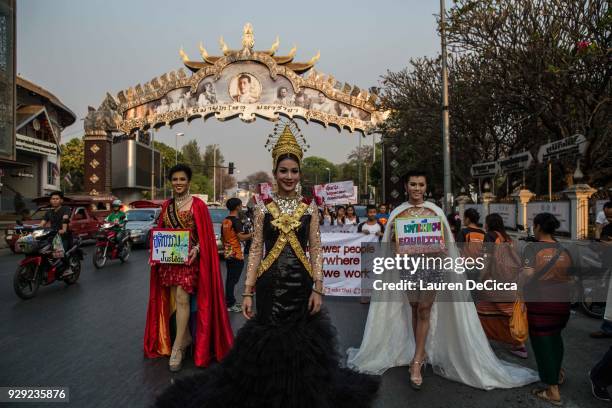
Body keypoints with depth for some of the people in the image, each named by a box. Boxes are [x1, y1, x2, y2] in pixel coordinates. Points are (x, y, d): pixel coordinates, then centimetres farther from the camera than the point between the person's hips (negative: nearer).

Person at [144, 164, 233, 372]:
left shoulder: (198, 204, -4)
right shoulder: (166, 205, 12)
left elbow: (205, 234, -5)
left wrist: (196, 249, -20)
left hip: (189, 258, -5)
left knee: (182, 299, -10)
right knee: (175, 300, 9)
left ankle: (177, 346, 0)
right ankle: (186, 338, 24)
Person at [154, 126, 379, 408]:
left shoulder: (310, 208, 3)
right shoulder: (263, 208, 2)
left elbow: (316, 250, 3)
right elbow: (255, 250, 1)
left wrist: (318, 288, -5)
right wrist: (247, 291, -3)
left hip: (301, 284, 1)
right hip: (269, 284, 0)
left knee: (302, 343, 10)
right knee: (265, 341, 6)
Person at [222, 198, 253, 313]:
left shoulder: (225, 221, 10)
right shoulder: (236, 221, -15)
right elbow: (241, 237, -19)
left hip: (227, 254, 8)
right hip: (236, 254, -8)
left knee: (229, 278, 15)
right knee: (233, 279, -3)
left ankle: (229, 301, 23)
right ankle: (230, 304, 2)